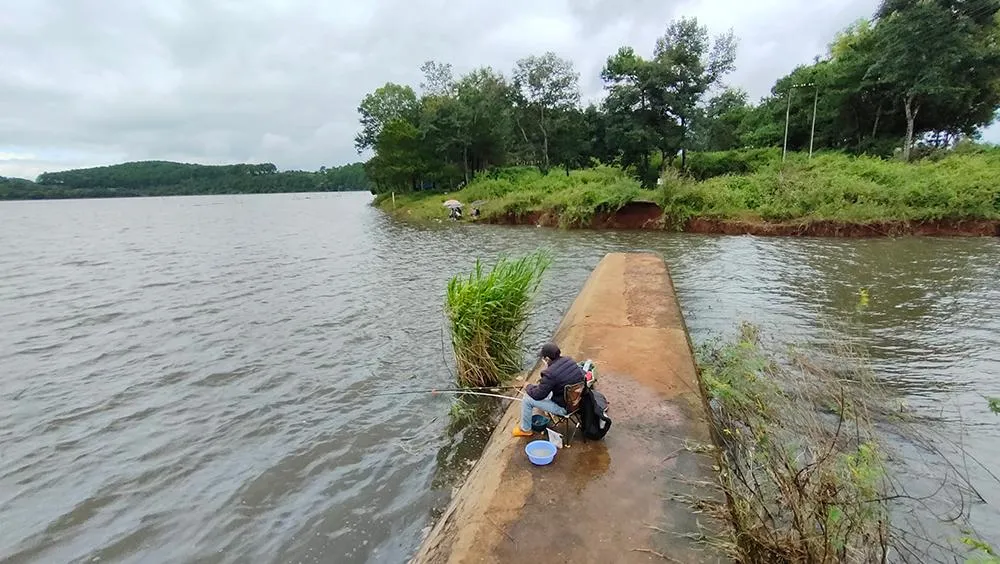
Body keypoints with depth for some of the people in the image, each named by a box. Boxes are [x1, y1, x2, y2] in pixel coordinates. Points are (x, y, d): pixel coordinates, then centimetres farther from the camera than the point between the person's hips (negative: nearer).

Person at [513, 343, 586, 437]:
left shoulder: (550, 374, -29)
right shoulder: (570, 361, -8)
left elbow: (538, 395, -18)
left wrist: (528, 388, 6)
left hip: (564, 408, -7)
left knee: (528, 398, 3)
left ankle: (525, 429, 23)